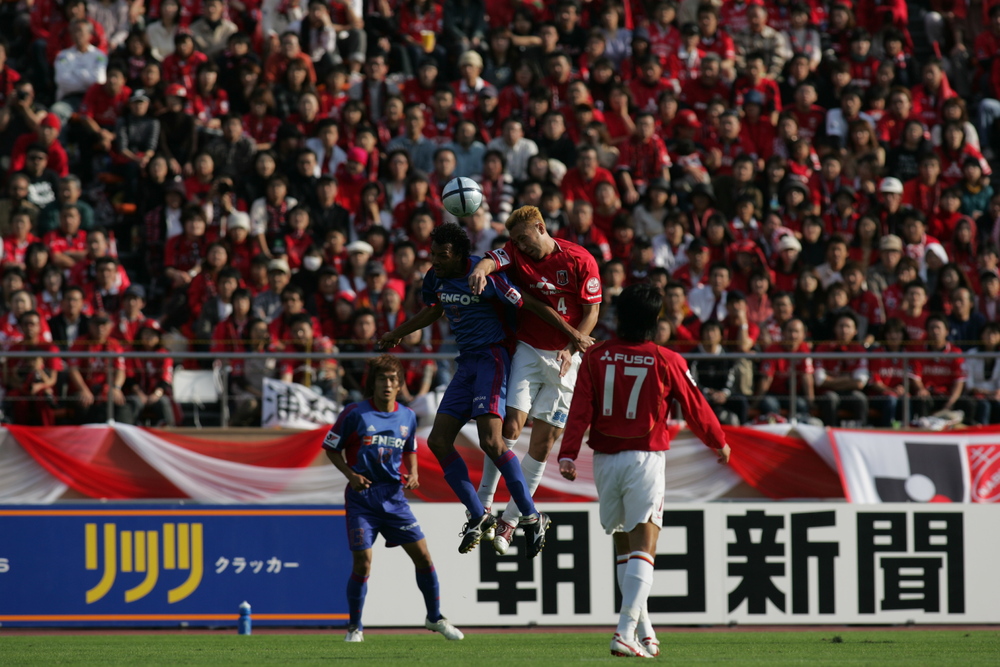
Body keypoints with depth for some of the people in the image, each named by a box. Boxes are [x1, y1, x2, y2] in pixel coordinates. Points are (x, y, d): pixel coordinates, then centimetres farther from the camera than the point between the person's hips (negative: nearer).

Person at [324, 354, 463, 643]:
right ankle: (355, 627, 9)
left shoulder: (408, 417, 6)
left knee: (422, 555, 1)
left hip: (393, 495, 4)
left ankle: (435, 617, 18)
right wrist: (350, 473, -14)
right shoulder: (355, 414, -8)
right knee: (362, 562, -9)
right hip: (361, 497, -4)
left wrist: (413, 473, 2)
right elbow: (331, 447, 0)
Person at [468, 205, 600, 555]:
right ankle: (483, 506, -7)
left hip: (564, 356, -1)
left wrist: (572, 347, -17)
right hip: (526, 351, 1)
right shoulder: (516, 253, 0)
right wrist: (480, 270, -45)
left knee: (545, 439, -1)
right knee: (511, 422, -16)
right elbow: (492, 261, -21)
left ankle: (510, 520, 7)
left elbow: (592, 311, -4)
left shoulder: (581, 261, -6)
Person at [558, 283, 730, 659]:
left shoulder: (596, 357, 0)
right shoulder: (666, 361, -5)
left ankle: (643, 631, 22)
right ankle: (626, 633, -22)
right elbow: (695, 408, 5)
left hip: (605, 459, 3)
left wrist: (568, 455, -8)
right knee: (643, 550, -7)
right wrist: (719, 443, 20)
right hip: (645, 458, -3)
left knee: (624, 548, 16)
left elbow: (580, 409, -7)